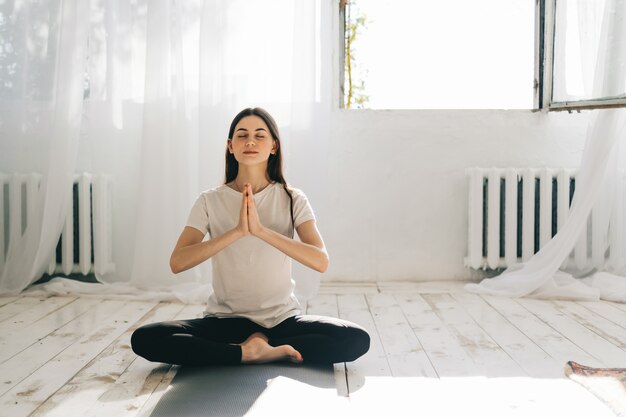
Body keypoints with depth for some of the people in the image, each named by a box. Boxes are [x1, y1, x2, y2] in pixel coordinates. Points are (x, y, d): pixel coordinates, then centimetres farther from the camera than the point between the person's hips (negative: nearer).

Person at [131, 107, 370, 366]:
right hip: (226, 320, 0)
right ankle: (253, 352, -15)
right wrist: (237, 231, -25)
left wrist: (261, 229, -26)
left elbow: (321, 261, -16)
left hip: (282, 319, 0)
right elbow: (177, 263, -14)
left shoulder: (292, 199, -2)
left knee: (357, 339, -23)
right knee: (144, 339, -23)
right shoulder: (210, 200, -1)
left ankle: (257, 345, -10)